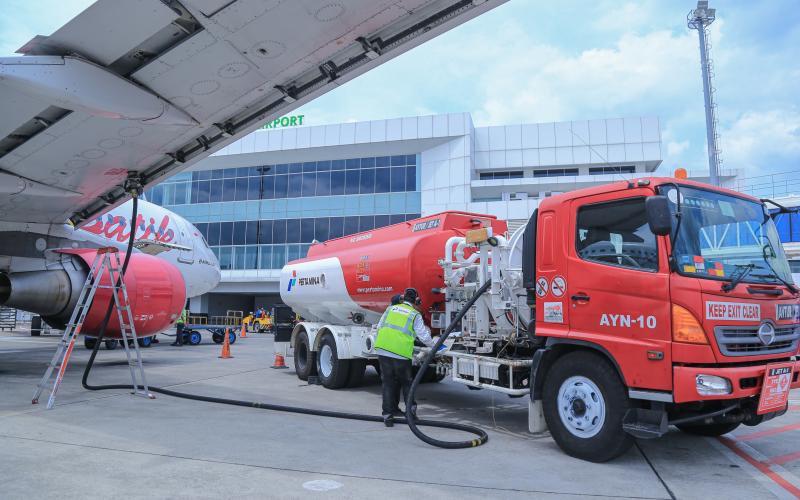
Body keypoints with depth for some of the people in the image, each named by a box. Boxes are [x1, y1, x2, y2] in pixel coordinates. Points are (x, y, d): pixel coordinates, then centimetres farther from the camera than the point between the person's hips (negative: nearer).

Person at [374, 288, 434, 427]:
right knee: (406, 382, 17)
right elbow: (424, 336, 6)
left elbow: (380, 327, 20)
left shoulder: (391, 308, 15)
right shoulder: (415, 315, 4)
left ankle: (388, 413, 11)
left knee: (388, 382, 11)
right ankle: (411, 407, 10)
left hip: (382, 350, 3)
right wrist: (433, 346, 24)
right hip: (401, 353, -3)